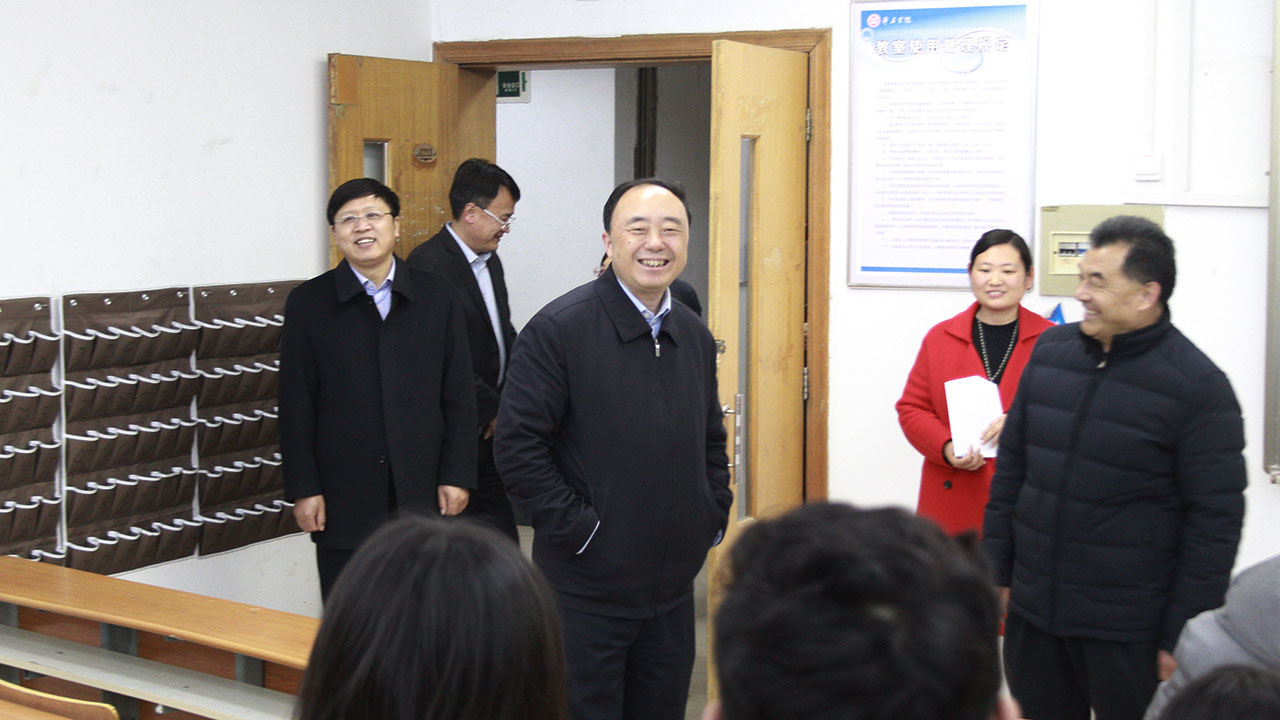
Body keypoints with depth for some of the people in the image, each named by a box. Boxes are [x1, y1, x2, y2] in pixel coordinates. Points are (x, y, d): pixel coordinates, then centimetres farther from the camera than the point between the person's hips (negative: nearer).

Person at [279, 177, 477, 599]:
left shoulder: (436, 297, 6)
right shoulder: (308, 303, 3)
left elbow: (459, 395, 6)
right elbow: (296, 404, 1)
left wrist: (457, 475, 1)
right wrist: (303, 489, -4)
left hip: (423, 494, 1)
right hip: (344, 497, -1)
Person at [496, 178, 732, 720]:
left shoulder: (695, 336, 9)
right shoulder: (559, 329, -12)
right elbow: (518, 447, -15)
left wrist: (713, 519, 9)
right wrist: (577, 529, -16)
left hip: (672, 590, 6)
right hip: (585, 593, -6)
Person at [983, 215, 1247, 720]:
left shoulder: (1197, 386, -11)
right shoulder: (1051, 350, 5)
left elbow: (1216, 520, -10)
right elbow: (1012, 464, 13)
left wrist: (1183, 634, -11)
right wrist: (997, 567, 10)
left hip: (1128, 633, -5)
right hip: (1032, 612, 5)